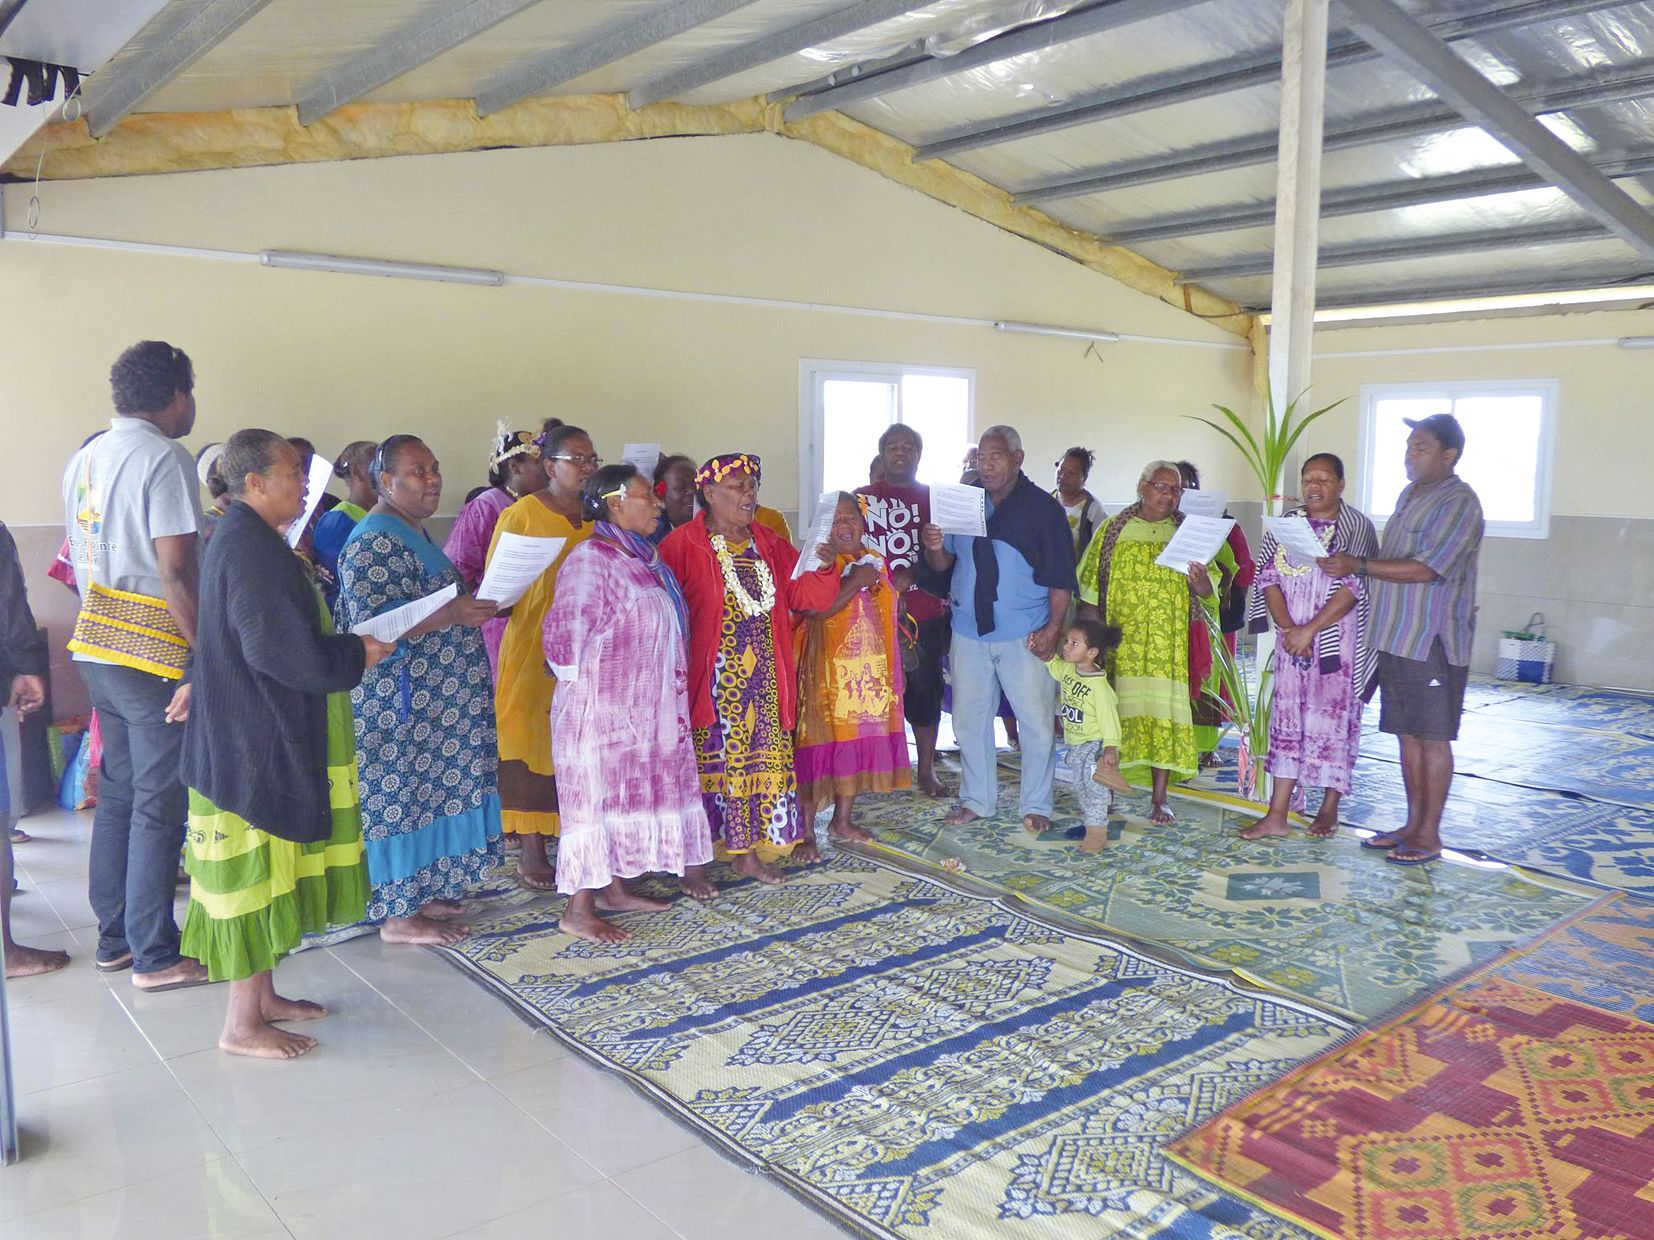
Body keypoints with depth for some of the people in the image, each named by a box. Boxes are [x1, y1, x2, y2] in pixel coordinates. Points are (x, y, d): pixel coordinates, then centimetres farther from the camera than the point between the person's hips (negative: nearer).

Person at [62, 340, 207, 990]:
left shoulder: (84, 459, 13)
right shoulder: (164, 457, -14)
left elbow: (80, 560, 18)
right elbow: (176, 574, -19)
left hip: (96, 644, 9)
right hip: (155, 652, -8)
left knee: (117, 793, 16)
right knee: (160, 805, -1)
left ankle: (114, 939, 25)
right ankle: (155, 956, 7)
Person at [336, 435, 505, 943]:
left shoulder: (415, 533, 14)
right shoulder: (374, 541, -16)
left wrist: (470, 604, 11)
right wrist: (452, 613, -31)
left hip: (430, 699, 10)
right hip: (399, 701, -10)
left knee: (426, 794, 14)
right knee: (399, 795, -2)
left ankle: (420, 894, 25)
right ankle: (398, 916, 8)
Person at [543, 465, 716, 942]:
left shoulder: (645, 557, 11)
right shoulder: (590, 559, -17)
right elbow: (568, 630, -21)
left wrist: (672, 693, 18)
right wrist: (579, 679, -9)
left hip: (646, 704, 9)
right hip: (600, 705, -9)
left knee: (629, 791, 15)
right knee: (596, 794, -3)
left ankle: (613, 888, 28)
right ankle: (578, 909, 5)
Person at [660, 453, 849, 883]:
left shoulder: (769, 543, 11)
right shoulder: (683, 545, -8)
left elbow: (802, 593, 7)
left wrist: (821, 565, -11)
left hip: (764, 677, 6)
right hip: (711, 680, -6)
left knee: (760, 758, 9)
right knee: (708, 762, 0)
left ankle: (746, 851, 21)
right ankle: (692, 860, 12)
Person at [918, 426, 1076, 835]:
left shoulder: (1042, 507, -2)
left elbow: (1061, 578, -4)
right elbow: (943, 565, 11)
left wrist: (1053, 627, -13)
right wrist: (935, 548, -11)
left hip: (1026, 636, -3)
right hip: (969, 632, 4)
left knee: (1037, 723, 0)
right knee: (969, 719, 10)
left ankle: (1035, 807, 15)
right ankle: (976, 800, 25)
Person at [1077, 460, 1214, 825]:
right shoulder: (1113, 530, 6)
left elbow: (1208, 591, 6)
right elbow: (1089, 586, 6)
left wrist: (1199, 580, -17)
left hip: (1169, 644, 1)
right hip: (1119, 640, 0)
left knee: (1163, 712, -3)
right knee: (1114, 711, 0)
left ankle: (1159, 798, 6)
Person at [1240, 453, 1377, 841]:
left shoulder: (1357, 528, -5)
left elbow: (1354, 588, -13)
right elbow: (1268, 578, 3)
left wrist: (1309, 630, -18)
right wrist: (1287, 629, -10)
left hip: (1337, 640, -4)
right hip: (1290, 639, 4)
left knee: (1333, 719, 2)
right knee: (1287, 718, 4)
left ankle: (1329, 809, 17)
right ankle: (1276, 816, 6)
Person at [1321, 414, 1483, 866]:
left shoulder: (1459, 503, -13)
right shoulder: (1410, 494, 15)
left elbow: (1425, 569, -22)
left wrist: (1359, 566, -20)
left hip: (1433, 642, -8)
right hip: (1396, 637, 8)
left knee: (1433, 737, 0)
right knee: (1408, 734, 13)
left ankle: (1429, 834, 9)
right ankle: (1413, 824, 22)